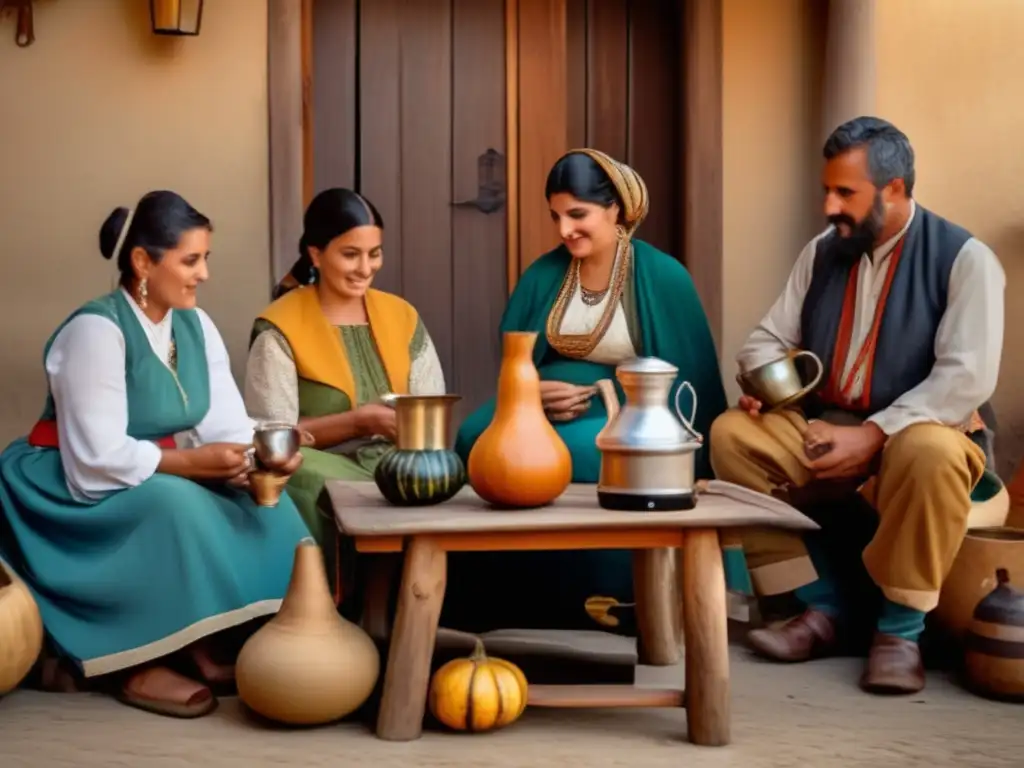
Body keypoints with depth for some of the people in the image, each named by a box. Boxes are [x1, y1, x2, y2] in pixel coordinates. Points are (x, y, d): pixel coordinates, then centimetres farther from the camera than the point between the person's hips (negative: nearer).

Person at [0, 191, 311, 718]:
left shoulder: (196, 325, 1)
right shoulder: (95, 330, -22)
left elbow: (227, 423, -6)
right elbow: (99, 457, -27)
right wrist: (192, 462, -30)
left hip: (165, 478, 7)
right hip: (72, 490, -7)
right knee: (174, 505, -35)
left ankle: (201, 642, -10)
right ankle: (140, 668, -23)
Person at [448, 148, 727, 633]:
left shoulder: (663, 277, -4)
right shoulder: (544, 274, 8)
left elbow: (689, 377, -4)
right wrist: (533, 392, -14)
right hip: (547, 404, 4)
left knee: (576, 450, -37)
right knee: (480, 439, -28)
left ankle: (608, 602, -20)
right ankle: (500, 602, -19)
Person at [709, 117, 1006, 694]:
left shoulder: (964, 258, -9)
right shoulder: (822, 253, 9)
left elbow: (967, 377, -20)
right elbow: (769, 339, 13)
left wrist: (872, 435, -25)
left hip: (919, 434, -5)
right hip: (826, 431, 6)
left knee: (930, 453, -39)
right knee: (733, 433, -17)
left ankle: (901, 629, -20)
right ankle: (823, 607, -10)